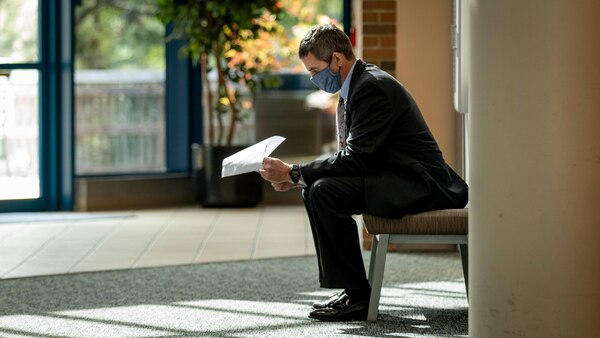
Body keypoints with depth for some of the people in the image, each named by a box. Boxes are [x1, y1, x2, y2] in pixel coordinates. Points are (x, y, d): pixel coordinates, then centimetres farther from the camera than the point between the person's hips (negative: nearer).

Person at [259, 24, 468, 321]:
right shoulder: (357, 85, 14)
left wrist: (293, 173, -18)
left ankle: (357, 296, -15)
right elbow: (351, 157, 14)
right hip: (394, 177, 11)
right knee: (314, 188, 9)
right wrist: (295, 178, 1)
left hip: (418, 185, -11)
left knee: (325, 192, -23)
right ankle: (348, 288, 8)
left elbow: (355, 159, -23)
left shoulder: (372, 87, -18)